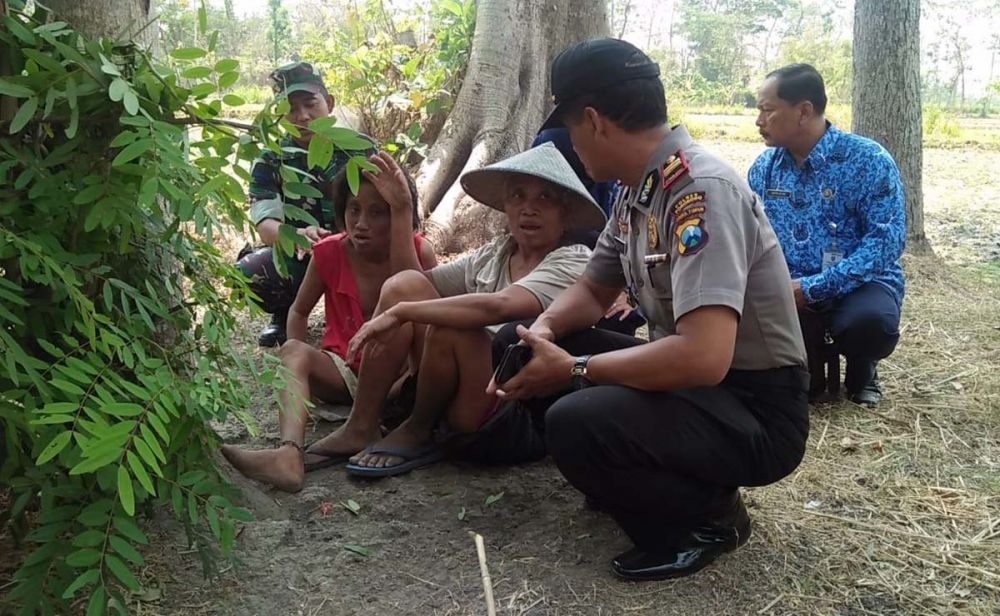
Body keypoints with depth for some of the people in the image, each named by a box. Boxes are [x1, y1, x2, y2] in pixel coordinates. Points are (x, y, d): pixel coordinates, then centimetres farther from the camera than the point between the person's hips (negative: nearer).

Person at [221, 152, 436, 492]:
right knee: (293, 350, -28)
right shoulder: (330, 252, -3)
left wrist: (402, 210, -36)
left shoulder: (418, 250, -9)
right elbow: (299, 311, 10)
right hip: (342, 369, 2)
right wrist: (299, 361, -10)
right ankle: (289, 454, -53)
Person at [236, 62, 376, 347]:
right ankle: (285, 313, 6)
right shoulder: (270, 161, -2)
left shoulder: (360, 149, 0)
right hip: (296, 256, 1)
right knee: (246, 274, -30)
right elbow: (266, 226, -14)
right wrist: (298, 235, -39)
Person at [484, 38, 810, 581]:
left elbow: (704, 357, -35)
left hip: (755, 412, -9)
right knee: (532, 353, 5)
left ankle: (708, 517, -4)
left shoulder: (701, 192, -25)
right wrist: (543, 329, -6)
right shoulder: (637, 189, 3)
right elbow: (594, 289, 16)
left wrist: (574, 370, -23)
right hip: (690, 383, 9)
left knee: (577, 423, -31)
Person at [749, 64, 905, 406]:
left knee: (870, 321, -37)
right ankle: (806, 366, 5)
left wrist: (814, 287, -28)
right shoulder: (764, 167, 4)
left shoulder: (868, 160, -12)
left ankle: (861, 369, 3)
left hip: (858, 283, -3)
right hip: (787, 286, 4)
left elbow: (886, 240, -19)